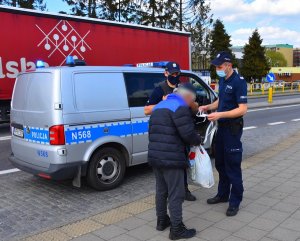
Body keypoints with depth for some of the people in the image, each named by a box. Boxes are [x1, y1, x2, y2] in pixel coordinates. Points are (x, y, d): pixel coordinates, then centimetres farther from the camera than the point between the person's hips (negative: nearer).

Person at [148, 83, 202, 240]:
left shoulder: (159, 106, 18)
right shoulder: (180, 107, -12)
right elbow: (188, 133, -17)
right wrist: (198, 141, 2)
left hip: (155, 156, 9)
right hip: (171, 159, -9)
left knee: (161, 191, 20)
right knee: (176, 194, 1)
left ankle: (162, 221, 33)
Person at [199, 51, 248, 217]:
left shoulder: (239, 82, -16)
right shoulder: (222, 80, 9)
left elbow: (242, 109, -20)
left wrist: (220, 114, -26)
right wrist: (207, 107, 3)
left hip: (233, 128, -8)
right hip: (221, 126, 8)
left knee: (233, 166, 0)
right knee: (220, 164, 16)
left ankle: (235, 201, 13)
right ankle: (223, 195, 31)